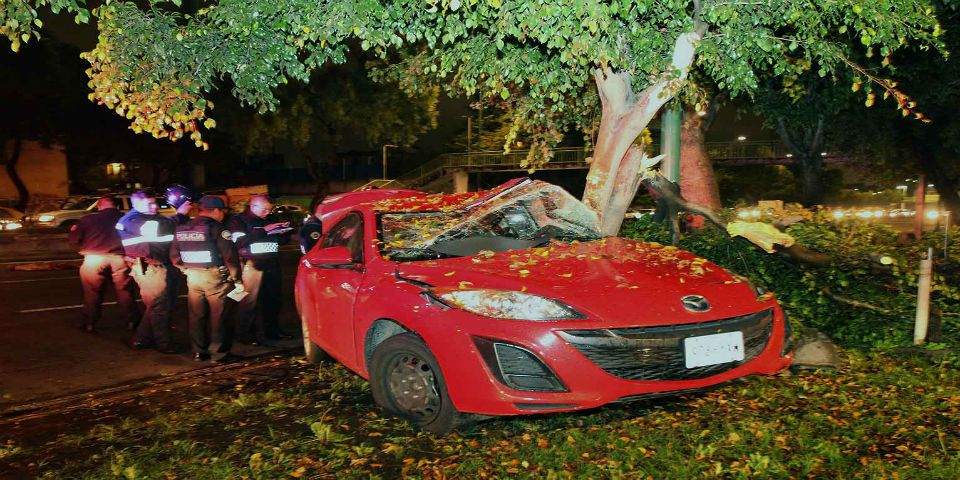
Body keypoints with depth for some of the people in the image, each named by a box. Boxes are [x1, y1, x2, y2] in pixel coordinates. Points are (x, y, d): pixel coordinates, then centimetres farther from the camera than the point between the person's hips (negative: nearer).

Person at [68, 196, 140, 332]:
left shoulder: (88, 219, 2)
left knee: (92, 293, 12)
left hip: (94, 259, 0)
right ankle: (132, 321, 17)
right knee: (125, 292, 11)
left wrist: (73, 230, 27)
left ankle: (89, 323, 20)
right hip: (119, 258, 1)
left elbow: (74, 239, 7)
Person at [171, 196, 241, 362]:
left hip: (192, 276, 6)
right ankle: (219, 352, 6)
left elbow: (174, 256, 11)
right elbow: (230, 256, -15)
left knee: (196, 315, 14)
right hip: (215, 277, -6)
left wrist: (186, 269, 19)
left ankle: (198, 351, 21)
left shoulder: (182, 229, 7)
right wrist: (237, 278, -7)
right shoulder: (217, 228, -12)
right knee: (219, 316, 3)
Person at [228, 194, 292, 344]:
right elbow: (239, 241, -16)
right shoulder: (238, 220, 0)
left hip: (271, 264, 6)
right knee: (249, 301, -6)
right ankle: (246, 334, 2)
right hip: (252, 264, -5)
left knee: (272, 298, 7)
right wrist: (263, 231, -19)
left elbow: (281, 241, 25)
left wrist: (284, 232, 1)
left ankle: (272, 329, 18)